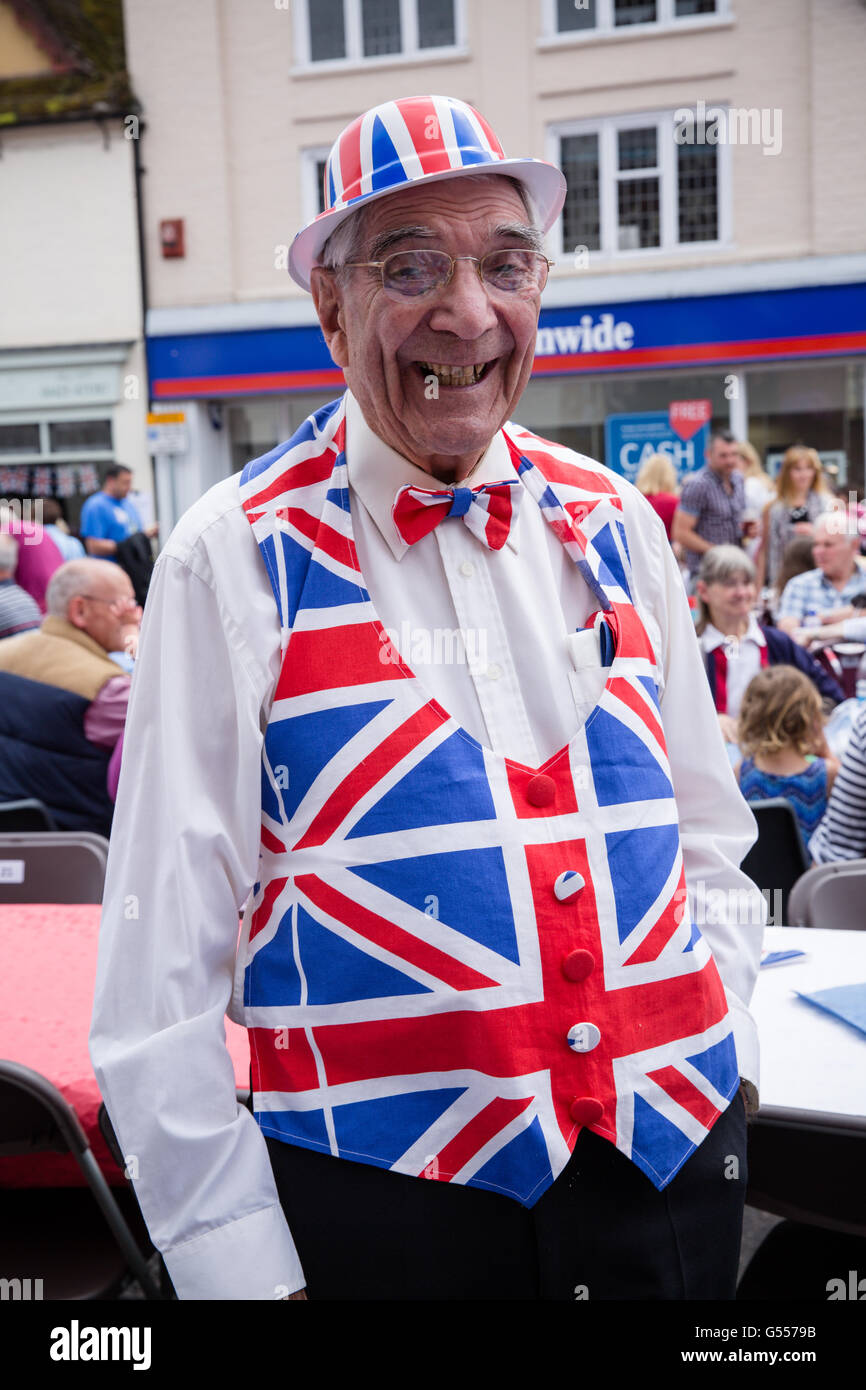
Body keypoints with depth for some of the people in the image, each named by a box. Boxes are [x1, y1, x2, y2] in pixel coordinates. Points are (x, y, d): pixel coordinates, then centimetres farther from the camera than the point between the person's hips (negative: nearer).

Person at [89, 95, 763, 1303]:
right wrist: (238, 1266, -8)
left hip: (673, 1160, 4)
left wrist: (726, 1057, 4)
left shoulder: (613, 527, 3)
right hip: (383, 1194, -3)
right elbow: (164, 956, -9)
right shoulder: (237, 561, -10)